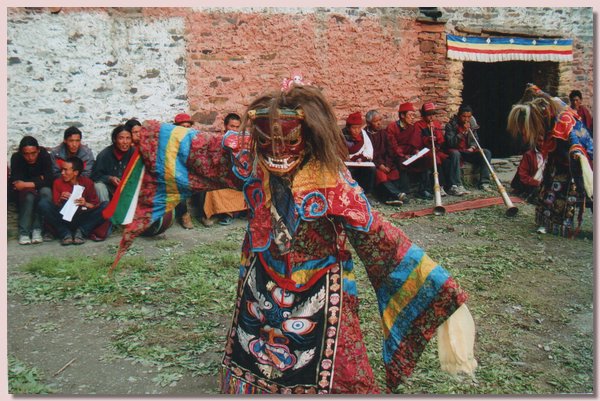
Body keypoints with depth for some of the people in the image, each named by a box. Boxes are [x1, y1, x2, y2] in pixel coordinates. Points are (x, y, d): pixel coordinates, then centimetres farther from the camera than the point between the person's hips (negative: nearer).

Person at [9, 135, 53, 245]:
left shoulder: (45, 156, -18)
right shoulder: (16, 158, -17)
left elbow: (48, 179, -25)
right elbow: (15, 182, -22)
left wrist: (26, 184, -32)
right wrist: (38, 180, -21)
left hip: (41, 189, 0)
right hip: (24, 194, 0)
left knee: (46, 192, -32)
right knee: (29, 195, -33)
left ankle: (37, 230, -29)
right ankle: (23, 233, -29)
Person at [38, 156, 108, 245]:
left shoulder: (87, 182, 1)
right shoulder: (58, 182, 2)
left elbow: (96, 205, 0)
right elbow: (54, 206, 1)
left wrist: (86, 204, -21)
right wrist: (60, 201, -21)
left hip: (82, 219, 0)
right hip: (63, 219, 1)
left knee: (106, 206, -22)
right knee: (44, 203, -22)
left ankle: (81, 231, -22)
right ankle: (65, 234, -23)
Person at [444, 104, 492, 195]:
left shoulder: (472, 124, 7)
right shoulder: (451, 125, -9)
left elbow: (475, 139, 17)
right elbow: (450, 143, -18)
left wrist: (472, 147, -6)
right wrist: (463, 132, -24)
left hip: (468, 151, 5)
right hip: (455, 150, -5)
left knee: (486, 152, -15)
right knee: (455, 154, -40)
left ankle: (484, 183, -17)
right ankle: (454, 186, -45)